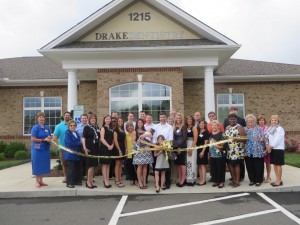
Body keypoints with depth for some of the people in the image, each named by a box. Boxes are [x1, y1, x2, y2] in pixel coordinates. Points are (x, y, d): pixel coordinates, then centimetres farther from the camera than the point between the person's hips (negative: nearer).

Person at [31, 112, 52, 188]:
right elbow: (33, 139, -14)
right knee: (37, 165, 1)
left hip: (45, 149, 5)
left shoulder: (47, 127, 7)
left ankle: (41, 180, 20)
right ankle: (37, 181, 13)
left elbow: (50, 137, 14)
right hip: (37, 149, -5)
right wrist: (44, 140, -16)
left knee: (44, 165, 8)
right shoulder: (35, 127, -8)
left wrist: (49, 138, -9)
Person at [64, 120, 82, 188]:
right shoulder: (67, 133, -9)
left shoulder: (77, 133, 14)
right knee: (71, 169, -5)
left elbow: (80, 142, 13)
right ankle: (69, 183, 3)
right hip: (71, 154, -7)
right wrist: (79, 143, -10)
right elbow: (69, 143, -19)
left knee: (77, 168, 12)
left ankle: (77, 181, 23)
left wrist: (80, 144, -10)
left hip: (77, 153, 7)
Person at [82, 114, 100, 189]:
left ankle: (91, 181, 18)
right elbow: (83, 138, -9)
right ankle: (88, 182, 2)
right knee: (91, 165, -7)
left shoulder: (97, 127, 12)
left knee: (94, 165, 9)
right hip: (89, 148, -6)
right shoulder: (86, 127, -4)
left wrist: (99, 147, 14)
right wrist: (84, 148, -19)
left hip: (96, 148, 6)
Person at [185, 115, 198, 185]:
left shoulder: (194, 128, -2)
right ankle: (187, 179, 12)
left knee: (191, 162, -3)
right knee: (187, 163, 5)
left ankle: (192, 179, 3)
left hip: (192, 146, -5)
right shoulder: (185, 128, 11)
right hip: (186, 147, 5)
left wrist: (191, 148, -15)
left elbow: (195, 139, -9)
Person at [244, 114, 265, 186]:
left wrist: (262, 139, -22)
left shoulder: (258, 129, 2)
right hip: (248, 152, 3)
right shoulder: (244, 129, 11)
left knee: (258, 167, 2)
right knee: (249, 167, 8)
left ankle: (258, 180, 14)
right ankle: (252, 180, 21)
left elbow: (263, 137, -1)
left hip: (257, 152, -3)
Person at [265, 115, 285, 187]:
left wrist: (270, 146, -13)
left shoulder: (280, 129, -9)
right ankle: (278, 180, 19)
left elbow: (277, 139, -17)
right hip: (272, 149, 7)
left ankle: (279, 180, 3)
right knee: (275, 164, 10)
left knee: (278, 165, -3)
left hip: (278, 149, -7)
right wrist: (268, 146, -5)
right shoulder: (270, 129, 13)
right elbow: (268, 138, 10)